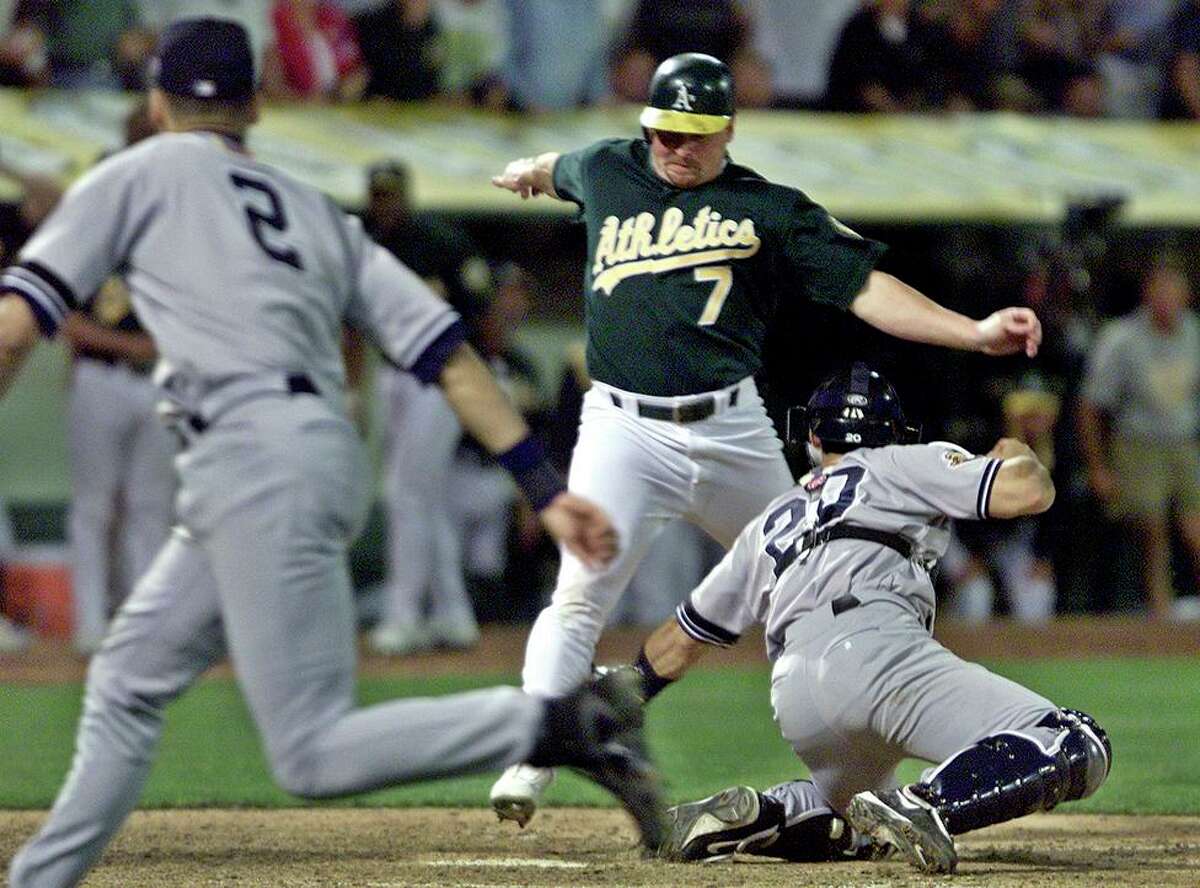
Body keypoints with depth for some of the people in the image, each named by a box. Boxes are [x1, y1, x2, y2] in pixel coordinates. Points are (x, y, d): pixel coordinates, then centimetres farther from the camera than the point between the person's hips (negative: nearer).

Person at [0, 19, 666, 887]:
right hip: (323, 460, 8)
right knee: (127, 681, 19)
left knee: (315, 753, -14)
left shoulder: (141, 175, 10)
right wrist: (547, 488, 7)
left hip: (256, 458, -8)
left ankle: (560, 724, -24)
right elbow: (447, 352, 12)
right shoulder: (318, 214, 23)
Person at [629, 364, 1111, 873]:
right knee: (1077, 751, -14)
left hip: (792, 704, 6)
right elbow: (1028, 492, 8)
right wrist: (1017, 455, 31)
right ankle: (925, 806, -35)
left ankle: (757, 815, 3)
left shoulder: (769, 525, 34)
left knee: (858, 833, 33)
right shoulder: (900, 466, 20)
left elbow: (681, 640, 39)